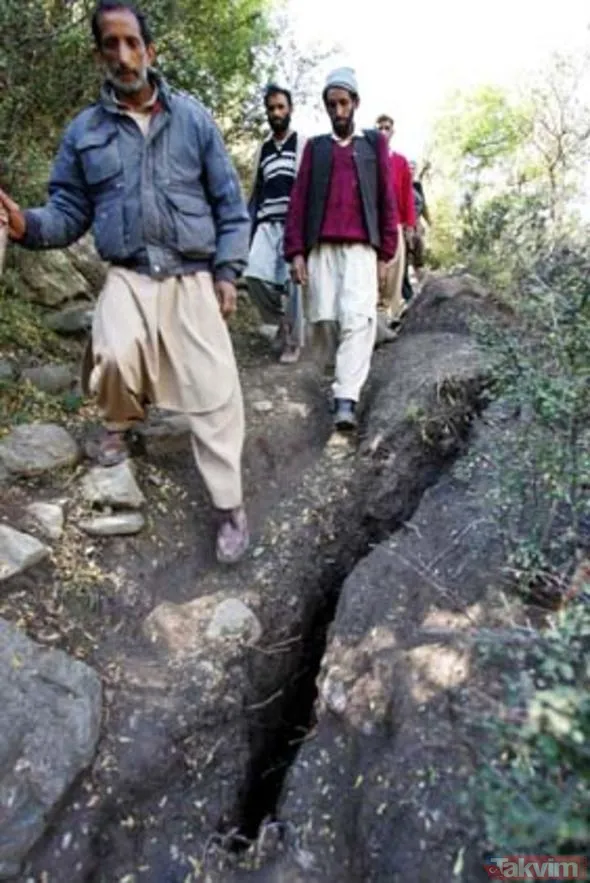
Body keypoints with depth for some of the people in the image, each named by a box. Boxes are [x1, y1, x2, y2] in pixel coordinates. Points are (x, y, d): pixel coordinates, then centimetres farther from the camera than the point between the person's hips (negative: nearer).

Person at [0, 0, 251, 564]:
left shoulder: (192, 118, 6)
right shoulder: (84, 131, 9)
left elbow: (229, 202, 7)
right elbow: (70, 210, 9)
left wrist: (227, 272, -1)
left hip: (193, 278, 0)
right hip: (128, 276, 1)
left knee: (213, 391, -5)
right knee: (115, 355, -28)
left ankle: (229, 507, 9)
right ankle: (119, 423, 10)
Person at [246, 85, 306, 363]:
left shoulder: (303, 144, 5)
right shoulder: (262, 148, 20)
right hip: (266, 223, 4)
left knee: (290, 281, -6)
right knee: (254, 274, -14)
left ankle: (292, 342, 6)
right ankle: (281, 319, 11)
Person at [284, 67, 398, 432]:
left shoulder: (374, 142, 16)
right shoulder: (315, 146, 18)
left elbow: (387, 200, 11)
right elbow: (299, 199, 10)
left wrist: (385, 253, 3)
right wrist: (296, 251, -1)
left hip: (361, 247, -2)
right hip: (321, 247, 2)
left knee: (358, 319, -17)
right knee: (323, 320, -3)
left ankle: (346, 400, -21)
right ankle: (338, 386, 13)